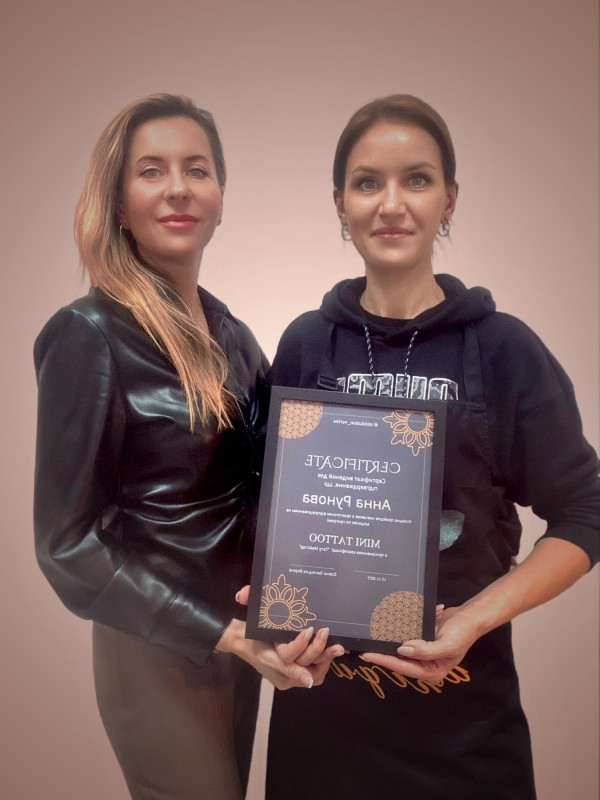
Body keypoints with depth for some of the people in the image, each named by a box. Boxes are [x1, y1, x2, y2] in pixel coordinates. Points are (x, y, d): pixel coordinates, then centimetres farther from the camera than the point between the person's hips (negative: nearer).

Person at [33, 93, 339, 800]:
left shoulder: (231, 335, 2)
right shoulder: (90, 335, -17)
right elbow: (67, 542, -18)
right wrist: (223, 634, -22)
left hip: (241, 631, 6)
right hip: (156, 653, -6)